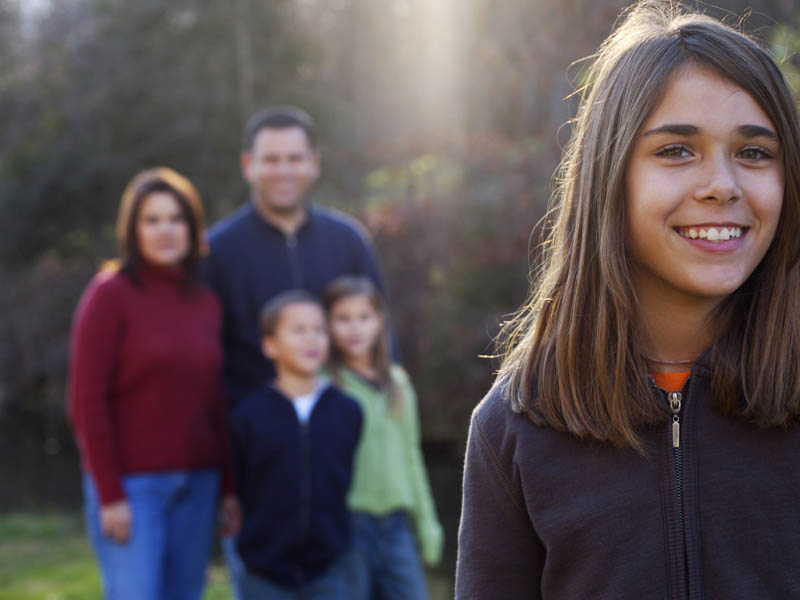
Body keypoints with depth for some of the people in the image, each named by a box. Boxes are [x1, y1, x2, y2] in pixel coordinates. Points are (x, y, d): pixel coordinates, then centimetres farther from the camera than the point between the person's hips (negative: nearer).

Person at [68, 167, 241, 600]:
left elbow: (216, 405, 13)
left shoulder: (205, 303, 11)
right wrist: (110, 495, -13)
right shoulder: (109, 295, -5)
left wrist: (228, 488, 8)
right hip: (130, 484, -5)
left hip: (196, 483, 5)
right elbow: (87, 402, -8)